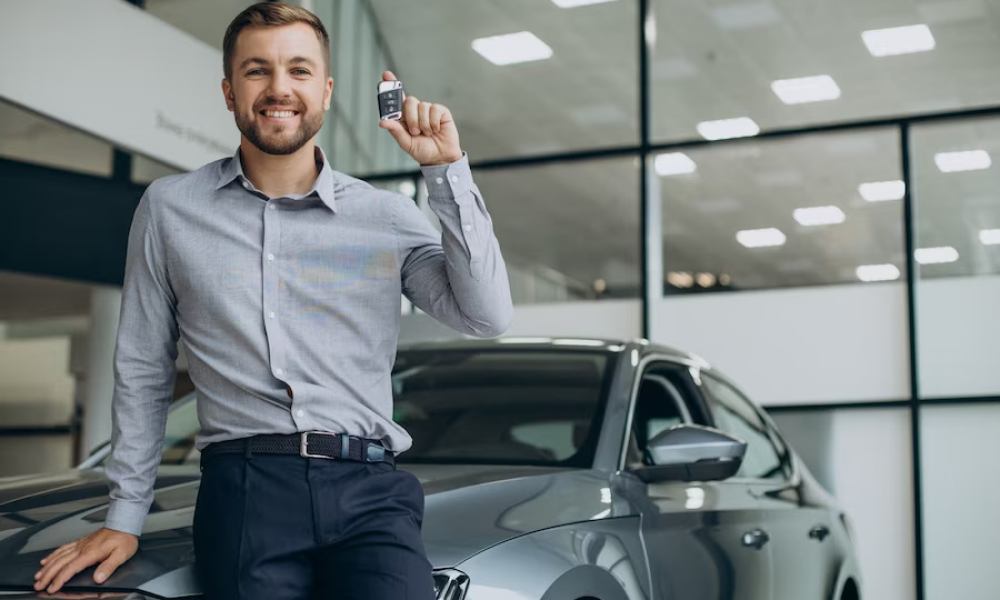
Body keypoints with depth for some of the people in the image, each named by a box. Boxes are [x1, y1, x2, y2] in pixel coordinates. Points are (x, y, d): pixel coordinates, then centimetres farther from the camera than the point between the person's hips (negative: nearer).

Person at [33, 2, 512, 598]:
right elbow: (143, 374, 16)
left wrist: (447, 170, -5)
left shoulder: (387, 216, 10)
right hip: (244, 488, 0)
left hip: (367, 490, 0)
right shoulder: (170, 209, 12)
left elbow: (487, 315, 0)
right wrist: (125, 518, 15)